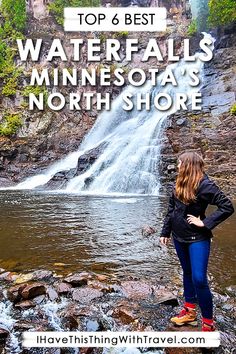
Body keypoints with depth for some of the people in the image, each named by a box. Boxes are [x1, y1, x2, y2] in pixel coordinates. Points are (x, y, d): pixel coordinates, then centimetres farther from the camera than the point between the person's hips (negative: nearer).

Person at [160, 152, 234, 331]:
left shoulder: (205, 185, -18)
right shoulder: (179, 184, 3)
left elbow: (228, 207, -20)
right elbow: (171, 209, 11)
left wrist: (205, 223, -21)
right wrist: (165, 232, 12)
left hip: (197, 239, -7)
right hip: (179, 237, 7)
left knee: (199, 279, -8)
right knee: (187, 273, 17)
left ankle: (208, 323, 8)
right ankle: (190, 311, 31)